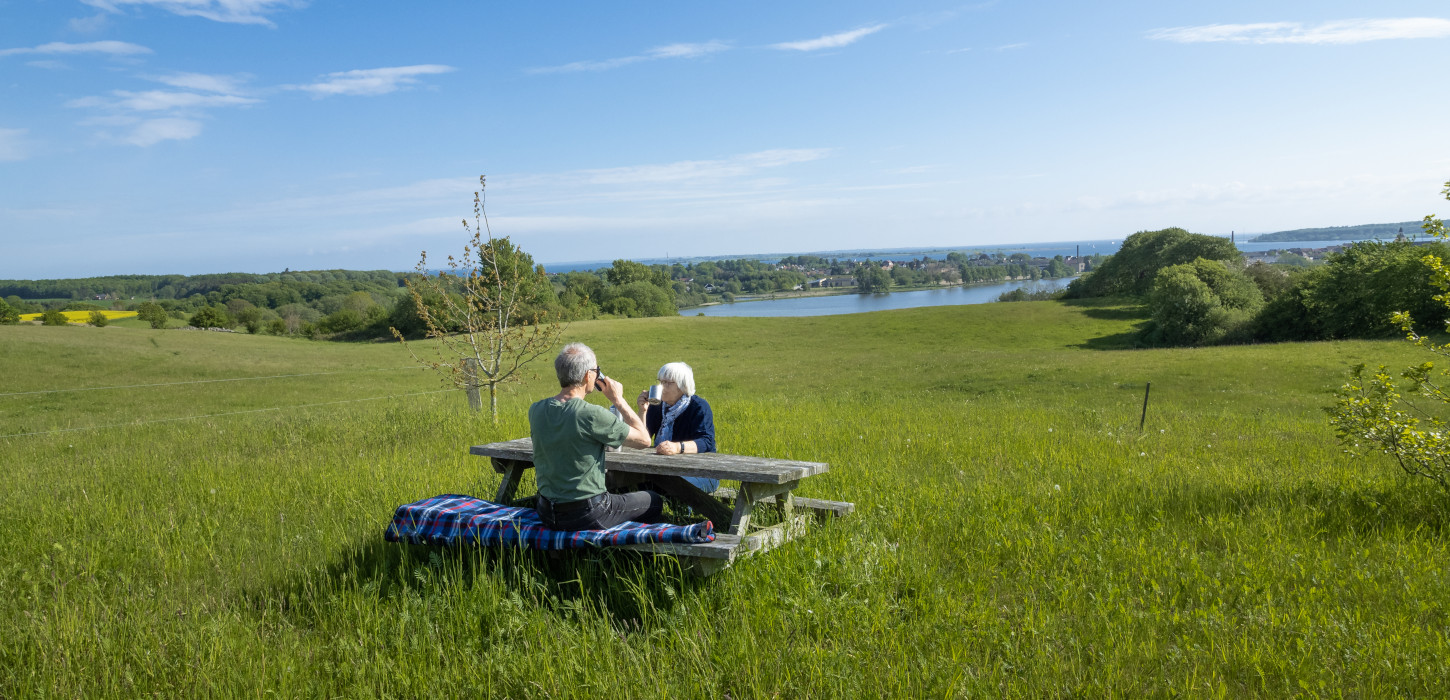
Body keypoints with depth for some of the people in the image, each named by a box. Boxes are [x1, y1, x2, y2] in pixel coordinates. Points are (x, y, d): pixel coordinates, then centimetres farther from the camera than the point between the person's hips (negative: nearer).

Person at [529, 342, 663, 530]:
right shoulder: (593, 415, -23)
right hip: (588, 516, -7)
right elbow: (644, 439, -11)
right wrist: (618, 399, -4)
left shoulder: (535, 410, -4)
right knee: (654, 501, 17)